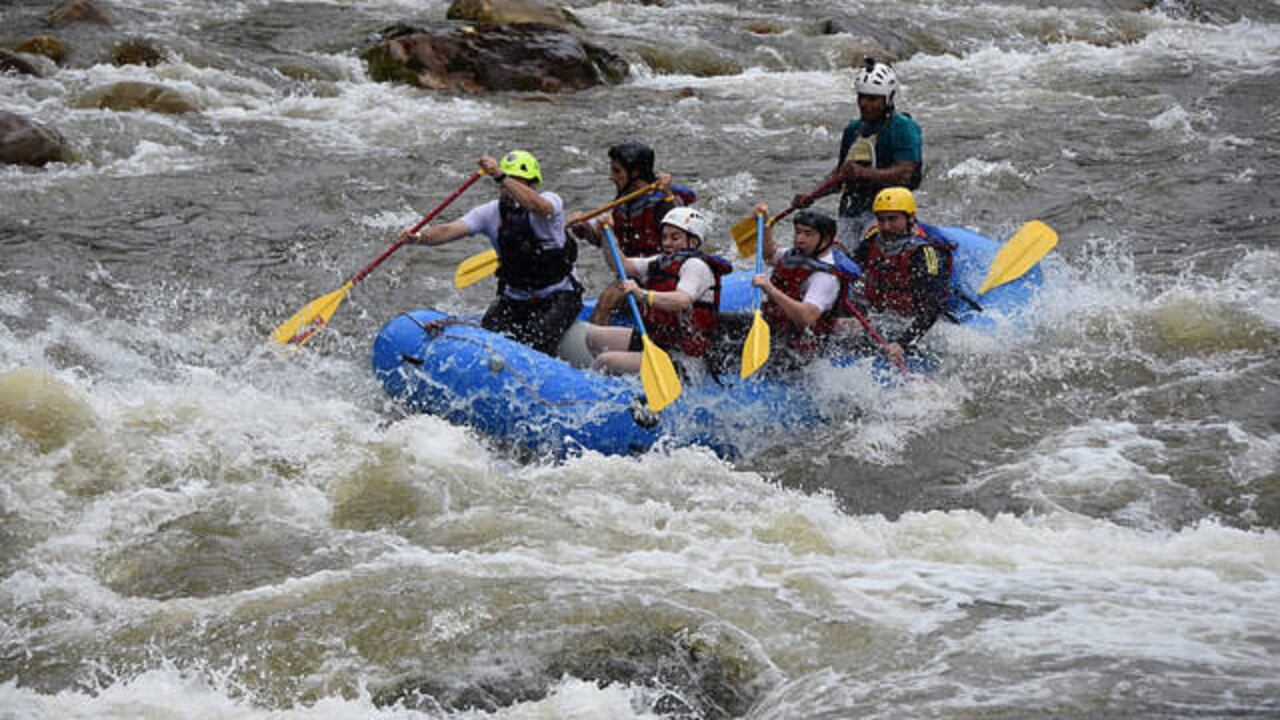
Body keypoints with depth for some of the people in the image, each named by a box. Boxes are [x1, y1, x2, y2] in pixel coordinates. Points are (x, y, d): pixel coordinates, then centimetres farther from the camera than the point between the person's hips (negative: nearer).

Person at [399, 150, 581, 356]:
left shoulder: (550, 201, -15)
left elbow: (539, 206, -42)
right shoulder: (491, 212, -5)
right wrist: (419, 238, -38)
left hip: (558, 297, -4)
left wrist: (500, 175, -51)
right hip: (514, 298, 4)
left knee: (537, 344, -25)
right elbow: (449, 230, -17)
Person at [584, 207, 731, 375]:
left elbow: (682, 301, -34)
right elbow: (622, 265, 10)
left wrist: (642, 295, -47)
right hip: (655, 339, 10)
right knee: (591, 334, 12)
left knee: (606, 361, -24)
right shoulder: (662, 262, 14)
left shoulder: (696, 266, -15)